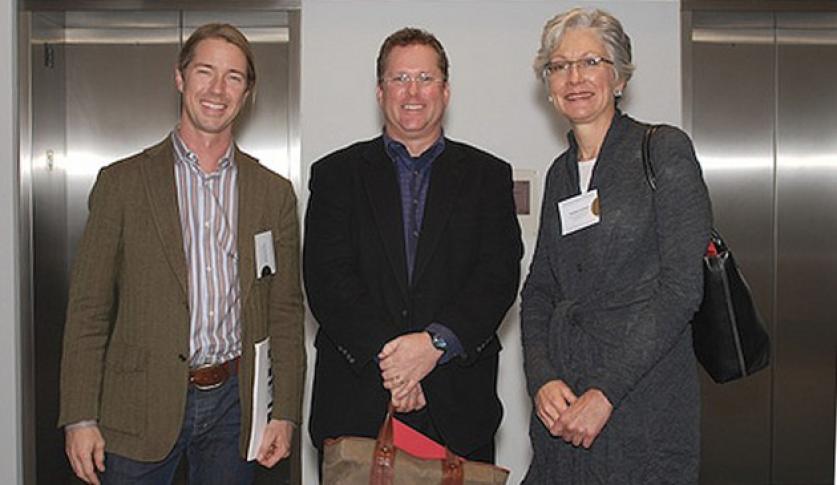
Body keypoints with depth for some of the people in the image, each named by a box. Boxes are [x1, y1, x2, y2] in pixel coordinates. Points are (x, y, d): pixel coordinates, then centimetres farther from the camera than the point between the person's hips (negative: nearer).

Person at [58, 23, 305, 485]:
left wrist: (285, 412, 2)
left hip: (233, 403, 2)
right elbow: (88, 309, -2)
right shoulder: (122, 182, -1)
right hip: (141, 407, -1)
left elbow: (285, 312, 6)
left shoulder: (274, 192, 5)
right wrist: (80, 417, -6)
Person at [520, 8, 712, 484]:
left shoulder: (664, 150, -6)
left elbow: (682, 287, -14)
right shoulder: (560, 173, 11)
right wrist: (542, 379, -6)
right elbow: (538, 291, 10)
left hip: (644, 395, -5)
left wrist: (605, 392, -16)